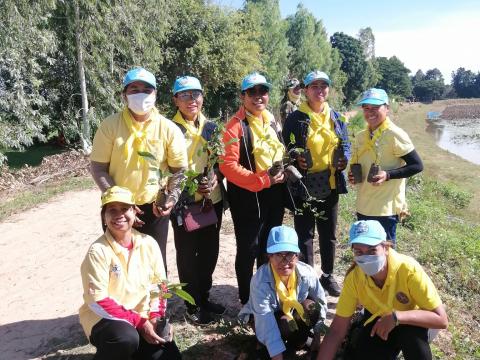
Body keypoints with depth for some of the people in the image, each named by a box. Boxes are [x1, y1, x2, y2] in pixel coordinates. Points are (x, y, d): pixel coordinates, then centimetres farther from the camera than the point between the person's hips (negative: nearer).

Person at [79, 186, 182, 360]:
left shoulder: (149, 243, -4)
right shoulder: (98, 251, -17)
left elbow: (159, 284, 5)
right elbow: (97, 301, -18)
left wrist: (156, 317, -10)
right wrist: (139, 322, -20)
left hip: (142, 318, 5)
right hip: (105, 318, -4)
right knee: (126, 339, -34)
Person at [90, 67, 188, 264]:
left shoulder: (169, 129, -7)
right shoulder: (110, 125, -7)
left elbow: (179, 169, -1)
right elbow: (98, 167, -5)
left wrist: (172, 198, -17)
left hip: (154, 207, 0)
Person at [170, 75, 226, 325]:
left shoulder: (211, 127, 10)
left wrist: (215, 178, -7)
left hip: (212, 200, 5)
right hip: (184, 202, -5)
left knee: (209, 252, 14)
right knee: (188, 255, 6)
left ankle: (204, 297, 32)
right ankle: (193, 306, 22)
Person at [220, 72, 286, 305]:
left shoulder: (271, 120, 9)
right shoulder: (236, 125, -13)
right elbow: (228, 165, -19)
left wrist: (281, 173, 2)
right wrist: (262, 180, -22)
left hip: (274, 192, 7)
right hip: (248, 194, -7)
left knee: (269, 246, 18)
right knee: (248, 248, 3)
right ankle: (247, 300, 23)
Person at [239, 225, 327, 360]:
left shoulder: (307, 273, -25)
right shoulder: (260, 280, -36)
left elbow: (321, 302, -9)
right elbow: (265, 321, -38)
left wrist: (317, 336, -5)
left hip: (294, 313, 4)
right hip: (268, 318, -3)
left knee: (311, 306, -26)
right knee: (285, 324, -34)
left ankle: (294, 344, -1)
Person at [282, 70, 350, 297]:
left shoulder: (336, 118, 10)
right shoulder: (296, 119, -4)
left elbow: (345, 144, 15)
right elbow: (287, 148, -5)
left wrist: (344, 159, -5)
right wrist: (296, 159, -24)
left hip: (330, 184, 5)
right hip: (304, 185, -4)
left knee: (328, 233, 16)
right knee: (305, 233, 5)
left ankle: (327, 276, 34)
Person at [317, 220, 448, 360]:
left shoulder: (408, 269, -34)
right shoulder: (353, 277, -25)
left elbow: (441, 319, -31)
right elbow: (337, 330, -21)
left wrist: (396, 317, -43)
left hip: (411, 320, -3)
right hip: (377, 319, 3)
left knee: (411, 332, -36)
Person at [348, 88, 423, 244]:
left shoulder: (394, 134, -12)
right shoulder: (360, 136, 8)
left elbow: (417, 165, -12)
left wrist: (388, 175, -22)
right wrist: (353, 175, -1)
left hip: (385, 209, -7)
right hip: (363, 207, 7)